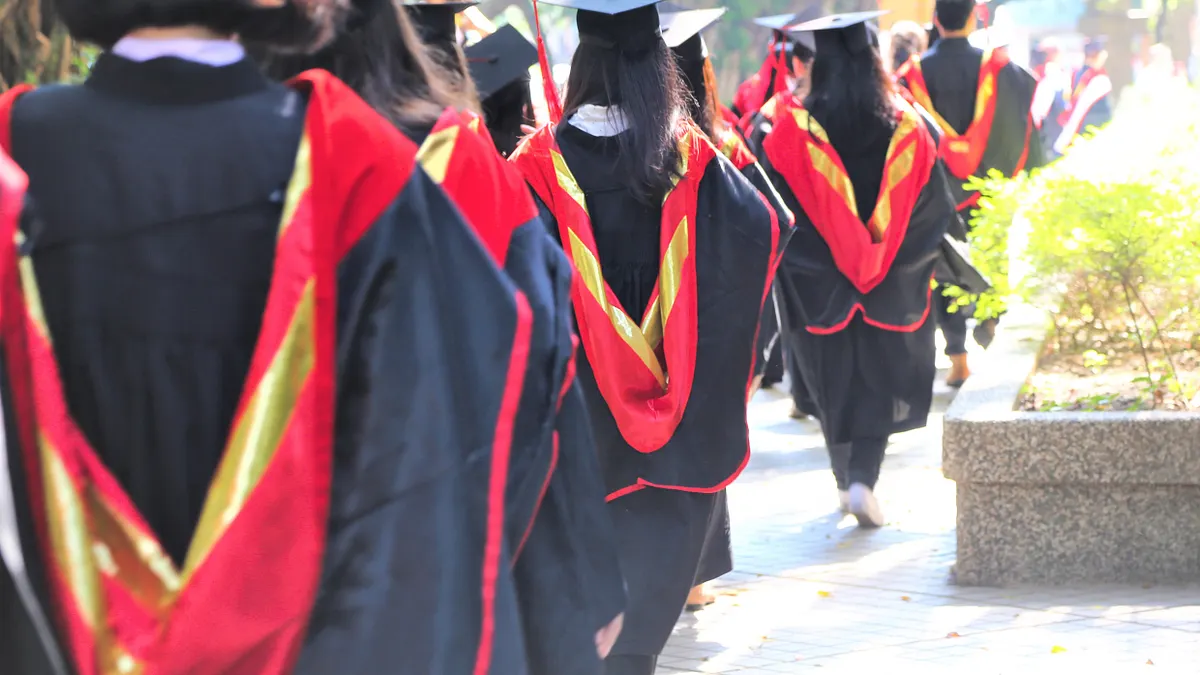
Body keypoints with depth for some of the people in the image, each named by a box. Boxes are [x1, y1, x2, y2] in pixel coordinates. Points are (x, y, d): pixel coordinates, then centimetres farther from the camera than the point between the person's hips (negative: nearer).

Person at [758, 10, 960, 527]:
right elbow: (935, 205, -1)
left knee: (835, 383, 16)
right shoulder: (906, 126, -6)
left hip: (819, 285, 0)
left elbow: (770, 202, -6)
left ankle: (847, 481, 24)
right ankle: (863, 481, -8)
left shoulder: (793, 129, -11)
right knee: (879, 383, 9)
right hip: (892, 287, 0)